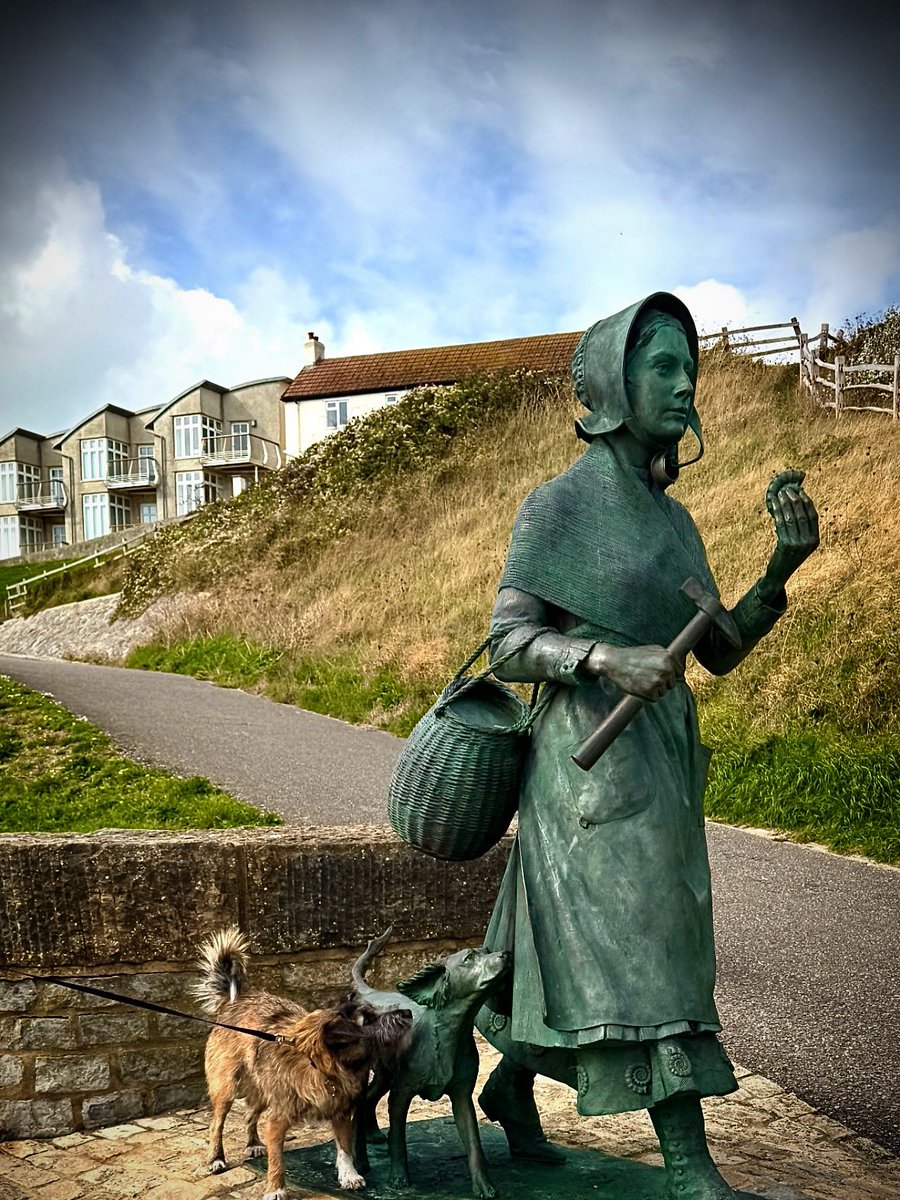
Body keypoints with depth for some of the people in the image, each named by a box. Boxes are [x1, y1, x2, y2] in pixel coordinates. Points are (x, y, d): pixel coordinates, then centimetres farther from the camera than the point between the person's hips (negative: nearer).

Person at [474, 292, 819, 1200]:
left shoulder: (672, 518, 12)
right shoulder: (559, 504, -9)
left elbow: (719, 651, 9)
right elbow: (508, 642, -13)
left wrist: (782, 567, -5)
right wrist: (607, 659, -28)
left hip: (660, 756, 7)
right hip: (593, 756, -7)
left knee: (576, 943, 16)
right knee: (644, 952, -6)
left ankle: (510, 1088, 36)